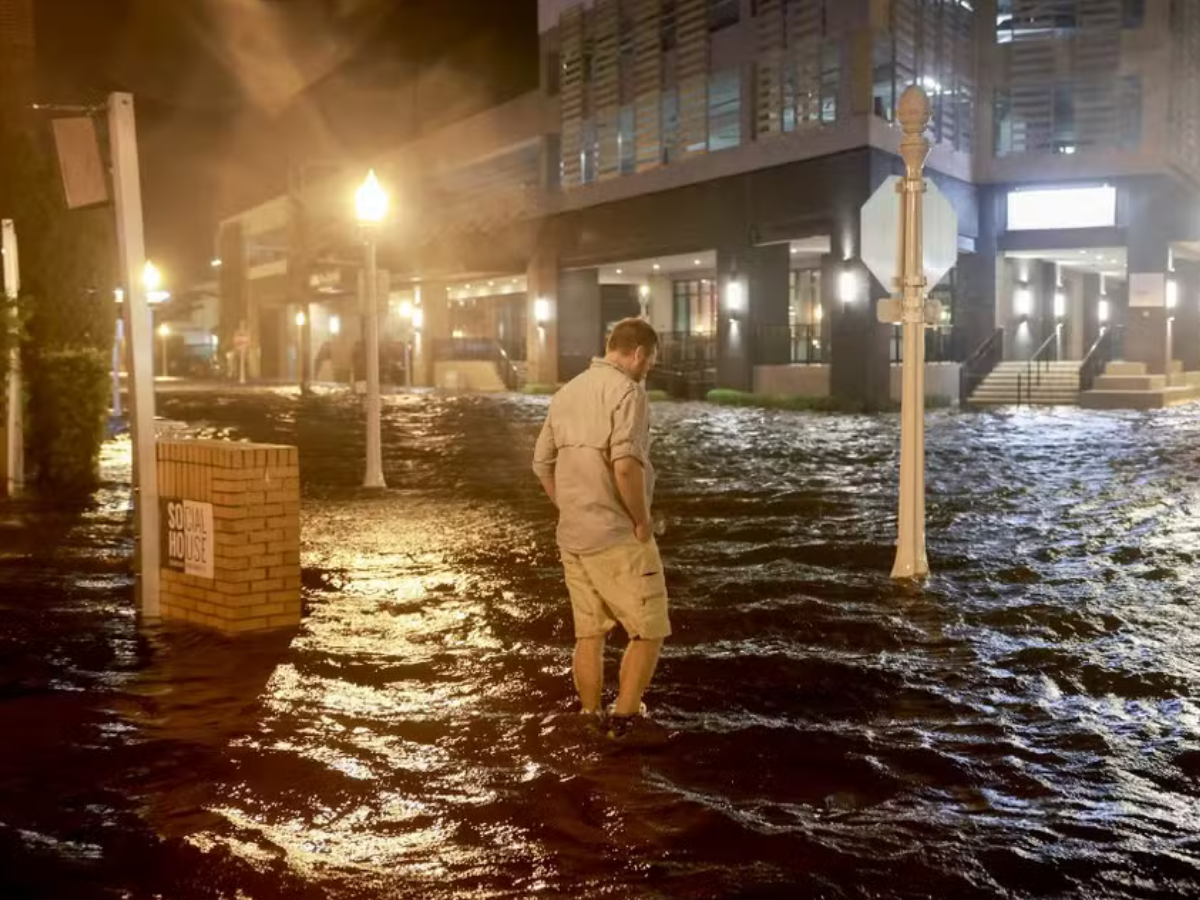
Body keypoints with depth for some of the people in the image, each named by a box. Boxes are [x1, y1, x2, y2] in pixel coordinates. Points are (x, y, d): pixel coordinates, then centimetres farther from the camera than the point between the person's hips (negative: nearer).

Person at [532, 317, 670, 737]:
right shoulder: (627, 391, -12)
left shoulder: (567, 392, 13)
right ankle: (623, 719, 4)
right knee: (648, 631, 4)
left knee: (589, 634, 15)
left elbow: (542, 463, 17)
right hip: (617, 536, -8)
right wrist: (642, 520, -14)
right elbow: (625, 465, -25)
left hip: (572, 537, 8)